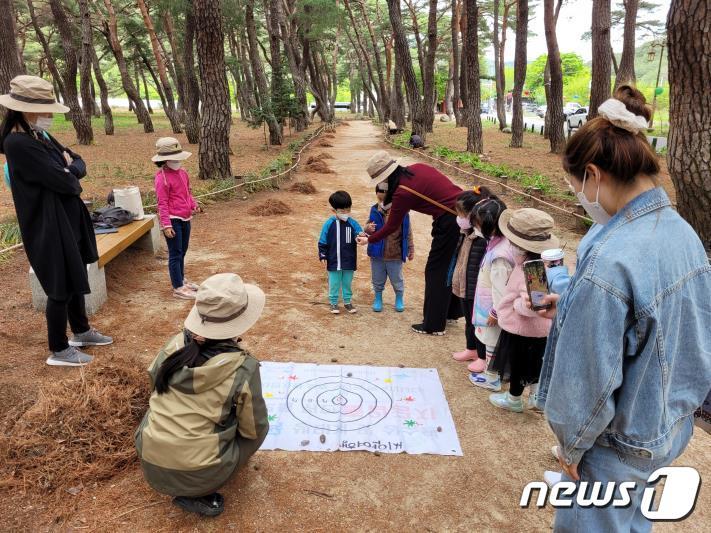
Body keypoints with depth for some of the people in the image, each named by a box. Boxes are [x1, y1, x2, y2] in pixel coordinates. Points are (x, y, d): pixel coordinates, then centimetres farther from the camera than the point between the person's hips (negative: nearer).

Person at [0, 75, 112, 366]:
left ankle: (81, 331, 39)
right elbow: (63, 182, -24)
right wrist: (69, 173, -3)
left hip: (68, 219, 9)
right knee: (61, 287, 2)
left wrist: (68, 170, -11)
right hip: (48, 226, -9)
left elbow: (79, 163, 10)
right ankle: (58, 351, 18)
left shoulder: (41, 136, 7)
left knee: (76, 277, 20)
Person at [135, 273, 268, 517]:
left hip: (150, 465, 5)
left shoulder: (175, 345, -5)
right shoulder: (244, 367, -17)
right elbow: (253, 429, -5)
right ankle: (196, 494, 7)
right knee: (260, 429, 17)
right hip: (198, 476, -4)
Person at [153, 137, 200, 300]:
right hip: (173, 220, -8)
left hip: (185, 218, 8)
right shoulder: (162, 177, -14)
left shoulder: (182, 172, 9)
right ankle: (178, 288, 3)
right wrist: (166, 225, -21)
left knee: (182, 251, 19)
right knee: (175, 254, -2)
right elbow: (162, 203, -17)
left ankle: (181, 279, 35)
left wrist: (194, 204, 1)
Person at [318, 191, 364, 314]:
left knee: (347, 283, 15)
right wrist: (323, 256, -4)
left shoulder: (352, 223, -4)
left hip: (349, 261, 2)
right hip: (333, 261, -2)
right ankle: (333, 302, 25)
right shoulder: (329, 224, -8)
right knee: (334, 283, 10)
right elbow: (323, 242, -3)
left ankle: (347, 301, 31)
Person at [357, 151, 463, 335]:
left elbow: (392, 226, -4)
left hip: (450, 221, -9)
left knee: (435, 271, 4)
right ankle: (449, 312, 37)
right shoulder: (417, 168, 6)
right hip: (463, 209, 9)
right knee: (450, 267, 21)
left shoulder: (403, 192, -15)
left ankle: (434, 325, 12)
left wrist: (369, 240, 10)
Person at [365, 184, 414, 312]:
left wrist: (410, 249, 1)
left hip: (396, 255, -2)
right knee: (377, 280, 17)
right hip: (377, 254, 2)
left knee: (397, 280, 16)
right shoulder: (375, 210, -7)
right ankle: (378, 299, 38)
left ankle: (399, 299, 38)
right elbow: (368, 225, 5)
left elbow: (408, 232, -4)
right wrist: (368, 228, -20)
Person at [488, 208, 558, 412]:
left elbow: (529, 305, -43)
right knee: (533, 364, 26)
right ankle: (537, 396, 42)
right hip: (539, 327, 8)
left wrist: (515, 304, -22)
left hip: (521, 329, -8)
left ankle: (514, 399, 38)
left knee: (518, 365, 16)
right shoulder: (543, 259, -6)